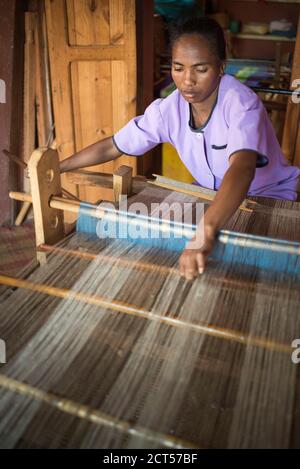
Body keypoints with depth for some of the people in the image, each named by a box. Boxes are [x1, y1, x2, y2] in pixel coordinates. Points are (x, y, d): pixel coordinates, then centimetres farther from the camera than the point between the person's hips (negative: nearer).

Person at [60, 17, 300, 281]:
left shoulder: (241, 103, -30)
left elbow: (242, 168, -48)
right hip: (213, 193, 5)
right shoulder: (168, 110, -15)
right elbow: (112, 147, -7)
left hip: (269, 195, -4)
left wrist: (206, 232, -64)